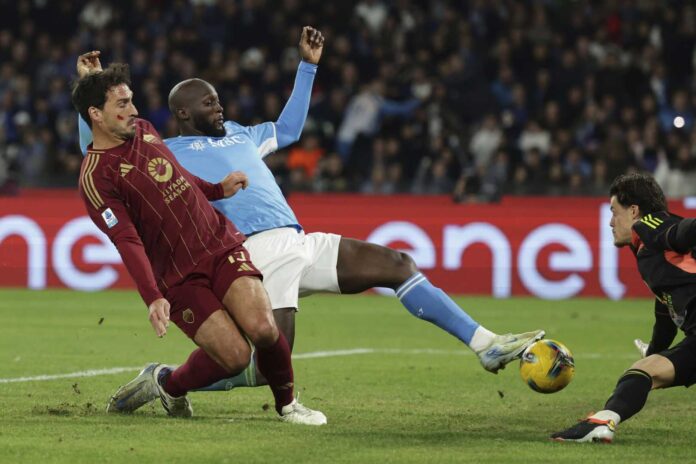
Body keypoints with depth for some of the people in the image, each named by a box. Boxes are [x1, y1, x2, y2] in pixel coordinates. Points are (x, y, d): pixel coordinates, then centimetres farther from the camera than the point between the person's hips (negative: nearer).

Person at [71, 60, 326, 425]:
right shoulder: (95, 177, -12)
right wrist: (153, 297, -30)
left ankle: (287, 404, 7)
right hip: (178, 277, -5)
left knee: (262, 327, -18)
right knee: (234, 356, -14)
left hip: (221, 243, 5)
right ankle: (168, 383, 16)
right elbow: (128, 242, -21)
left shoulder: (143, 130, 11)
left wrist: (218, 189, 33)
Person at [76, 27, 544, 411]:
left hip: (303, 245, 8)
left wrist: (308, 65, 41)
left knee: (397, 265, 3)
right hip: (260, 253, -8)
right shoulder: (168, 153, 8)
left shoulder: (238, 134, 29)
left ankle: (485, 344, 4)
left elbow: (289, 128, 45)